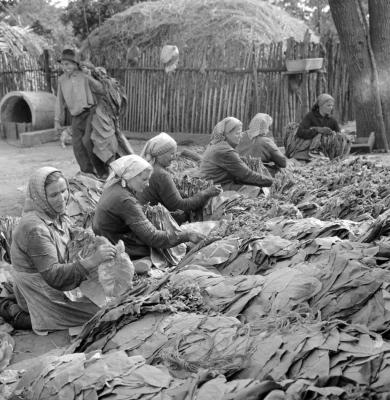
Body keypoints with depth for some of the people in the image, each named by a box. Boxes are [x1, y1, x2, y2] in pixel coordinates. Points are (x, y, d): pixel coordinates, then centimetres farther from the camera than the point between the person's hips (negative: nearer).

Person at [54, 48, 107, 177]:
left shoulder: (84, 76, -6)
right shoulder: (62, 80, 8)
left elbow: (100, 89, 6)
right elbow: (60, 101, 13)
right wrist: (57, 120, 12)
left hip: (90, 112, -5)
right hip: (76, 117, 5)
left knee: (87, 141, -19)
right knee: (77, 145, -3)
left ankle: (102, 173, -3)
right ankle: (88, 174, 8)